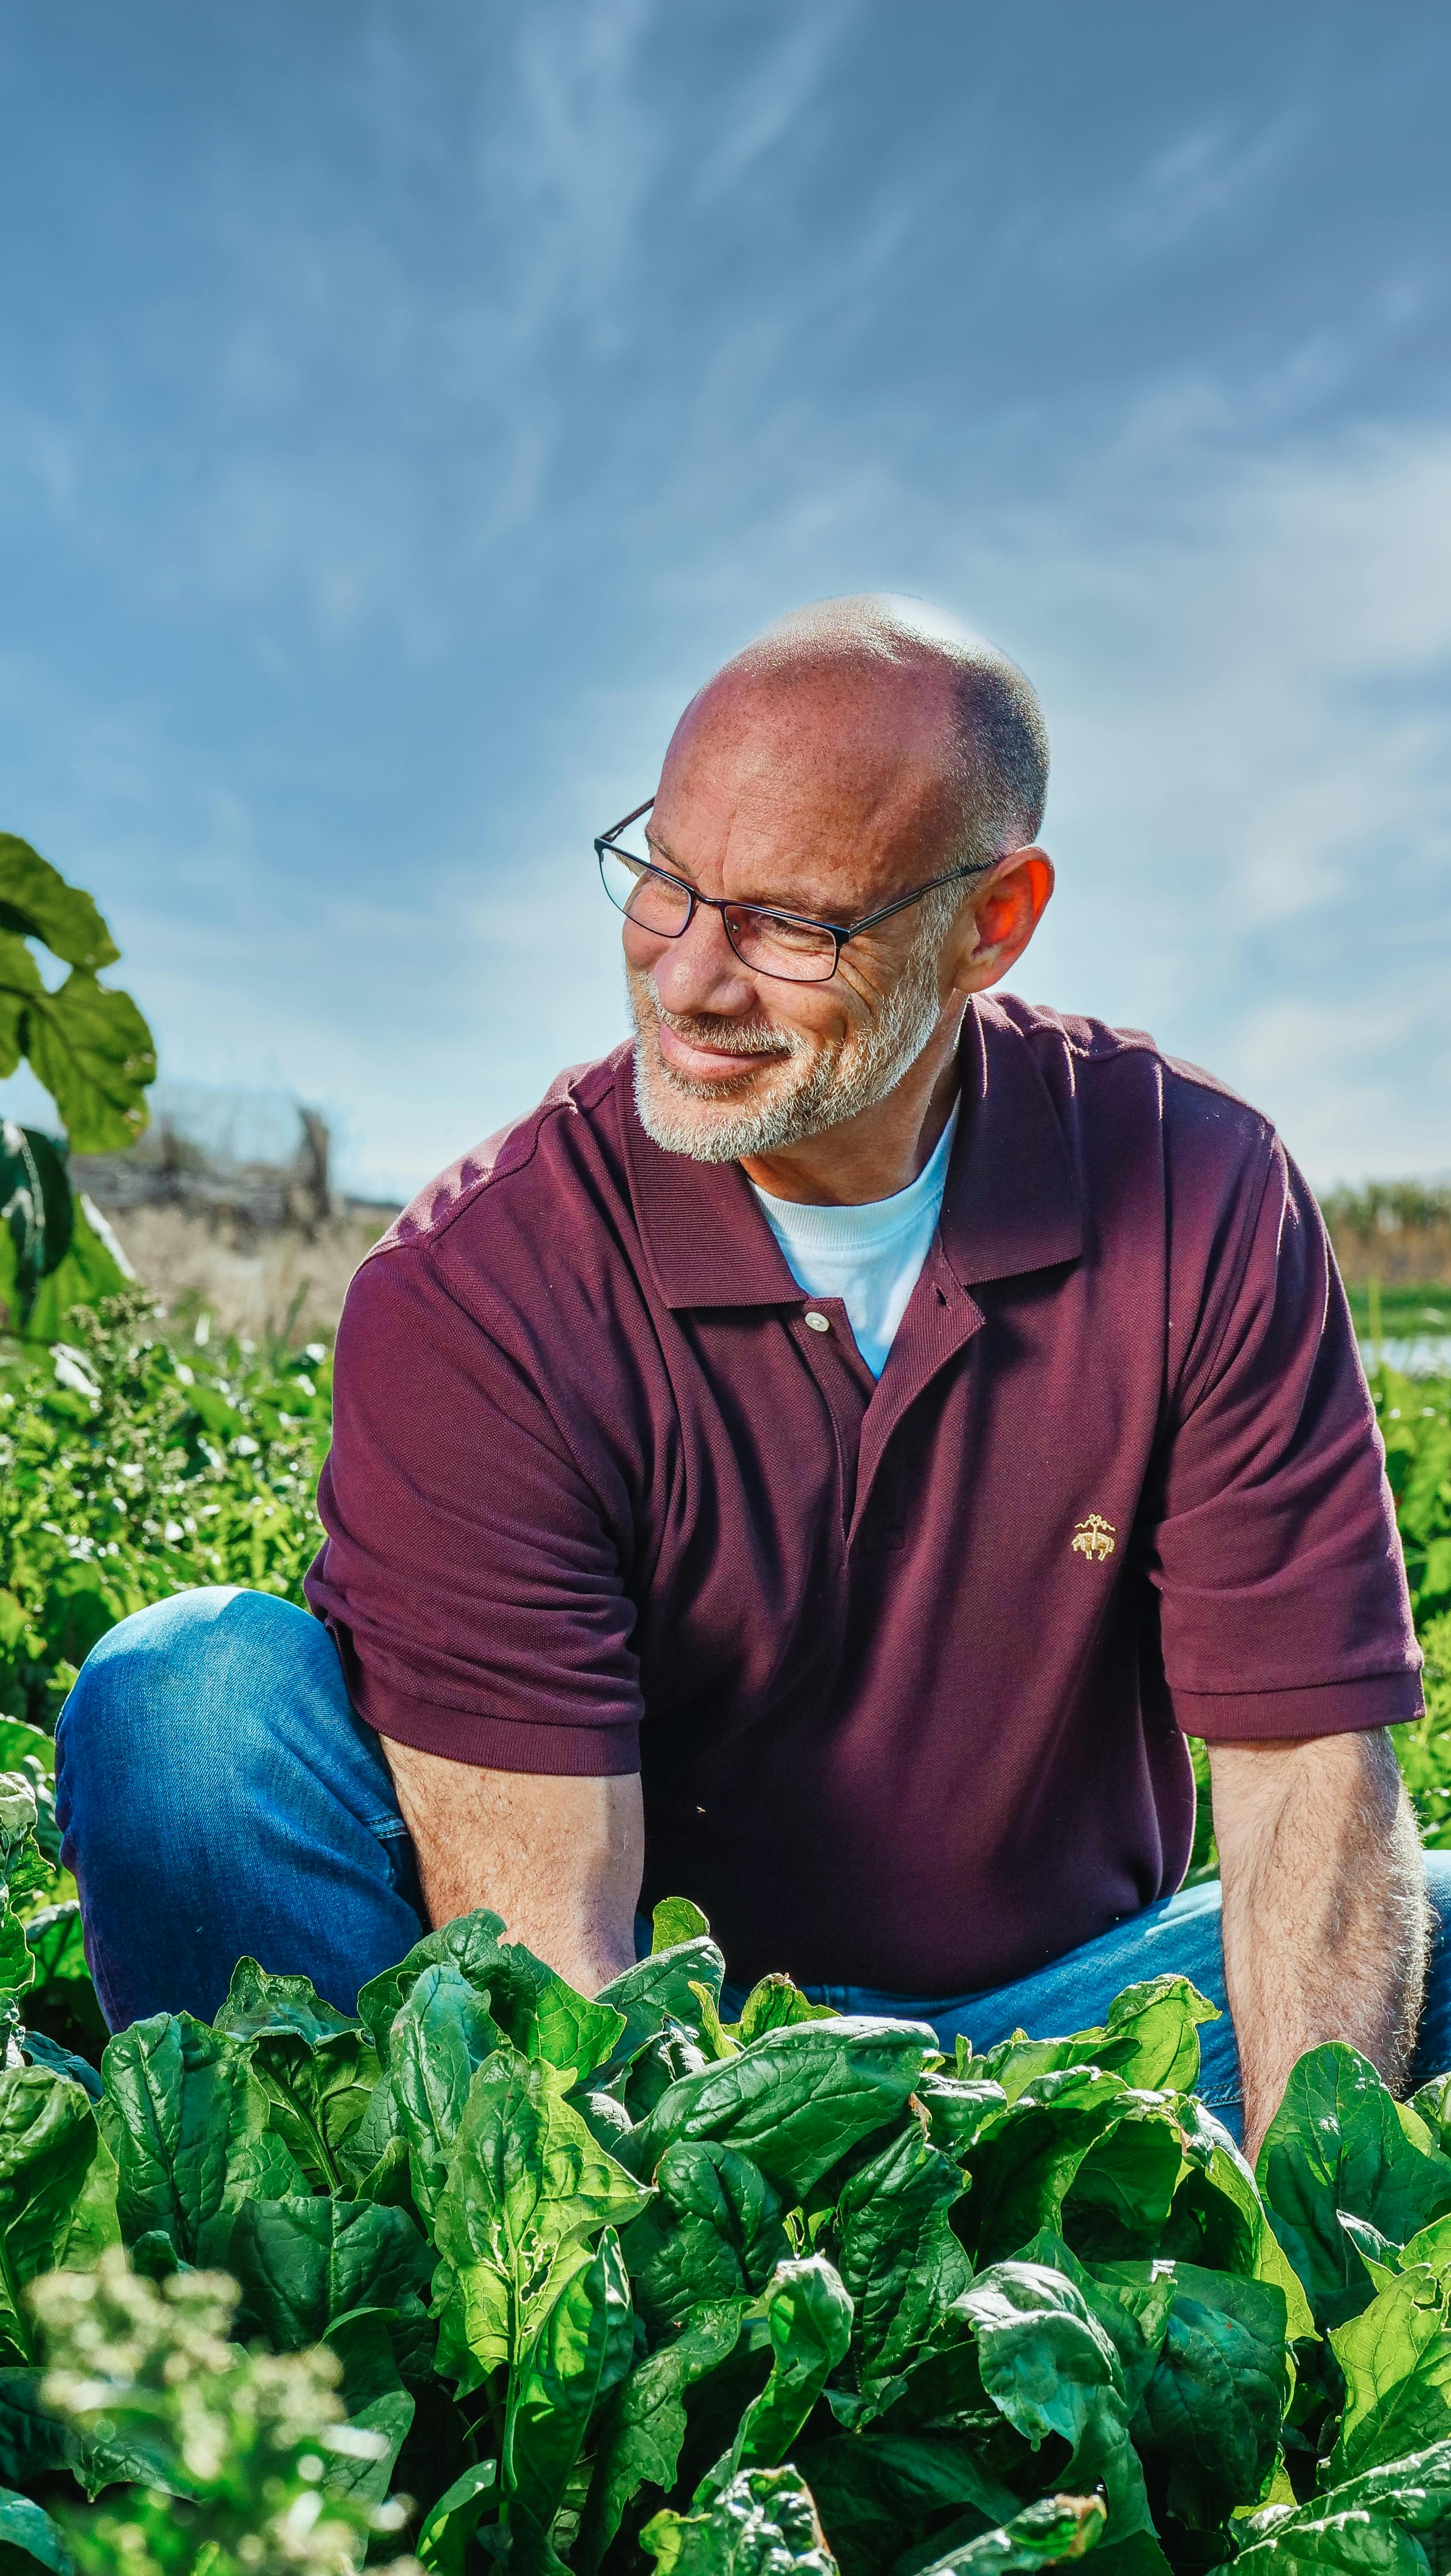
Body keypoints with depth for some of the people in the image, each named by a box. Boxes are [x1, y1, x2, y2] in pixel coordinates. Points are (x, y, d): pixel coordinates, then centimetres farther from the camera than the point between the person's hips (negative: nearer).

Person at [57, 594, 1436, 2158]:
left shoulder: (1199, 1205, -10)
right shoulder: (466, 1298, -18)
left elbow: (1305, 1777, -12)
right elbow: (541, 1944, -22)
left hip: (1054, 2019, 2)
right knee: (197, 1694, -25)